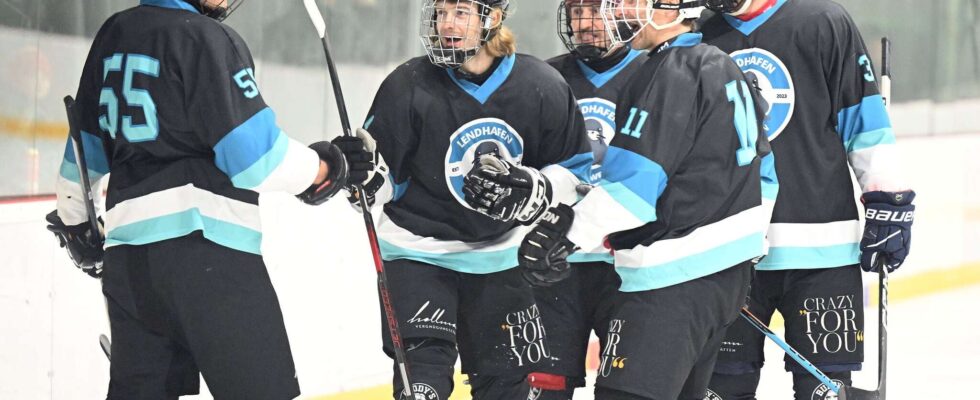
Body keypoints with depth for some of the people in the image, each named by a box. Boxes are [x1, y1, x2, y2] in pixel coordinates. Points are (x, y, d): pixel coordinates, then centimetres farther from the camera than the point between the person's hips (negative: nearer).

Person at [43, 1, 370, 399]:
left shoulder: (114, 33, 14)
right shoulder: (205, 39, -9)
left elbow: (87, 143, 25)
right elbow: (259, 156, -13)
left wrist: (74, 220, 39)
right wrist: (329, 167, 3)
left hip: (125, 251, 8)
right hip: (203, 244, -8)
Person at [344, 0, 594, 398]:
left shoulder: (541, 86, -10)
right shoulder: (409, 85, -14)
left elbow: (575, 170, 0)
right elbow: (381, 177, -6)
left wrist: (532, 190, -19)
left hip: (500, 257, 3)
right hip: (419, 252, -3)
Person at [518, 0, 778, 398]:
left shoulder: (671, 74, -14)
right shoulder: (725, 69, 16)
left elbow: (635, 179, -20)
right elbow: (760, 168, 23)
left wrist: (571, 231, -17)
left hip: (676, 272, -11)